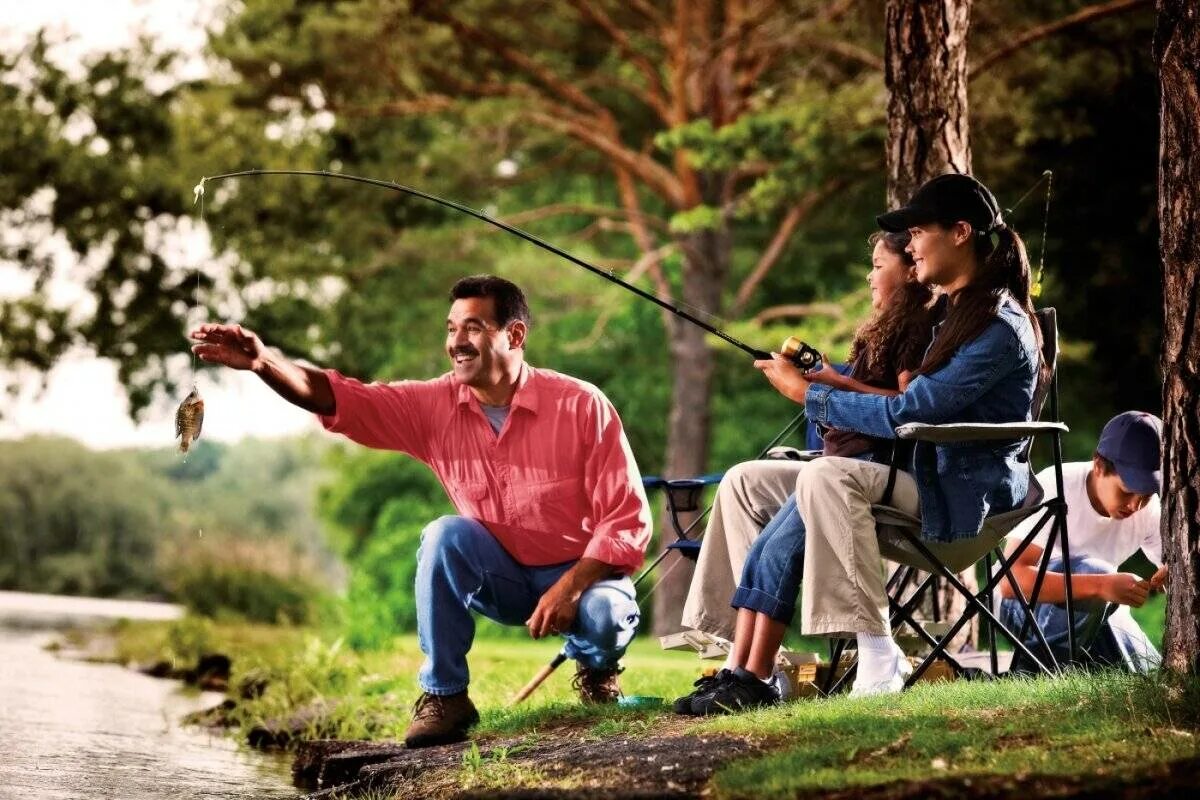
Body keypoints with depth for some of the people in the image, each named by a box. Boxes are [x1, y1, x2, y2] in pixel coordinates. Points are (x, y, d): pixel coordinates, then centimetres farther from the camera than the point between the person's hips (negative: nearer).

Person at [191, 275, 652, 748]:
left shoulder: (582, 407, -18)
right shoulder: (435, 406, -8)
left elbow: (627, 519, -18)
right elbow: (340, 399, -17)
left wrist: (571, 586, -29)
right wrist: (263, 362, -34)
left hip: (580, 574, -3)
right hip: (502, 577, 3)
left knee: (606, 613, -34)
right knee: (445, 535, -26)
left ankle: (595, 669, 5)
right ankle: (444, 696, -14)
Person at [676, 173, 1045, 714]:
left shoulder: (1000, 327, -15)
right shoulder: (953, 313, 17)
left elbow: (907, 414, -21)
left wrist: (809, 394, -13)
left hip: (970, 494, -9)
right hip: (932, 478, 9)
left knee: (826, 478, -30)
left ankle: (879, 661, -30)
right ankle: (747, 676, -16)